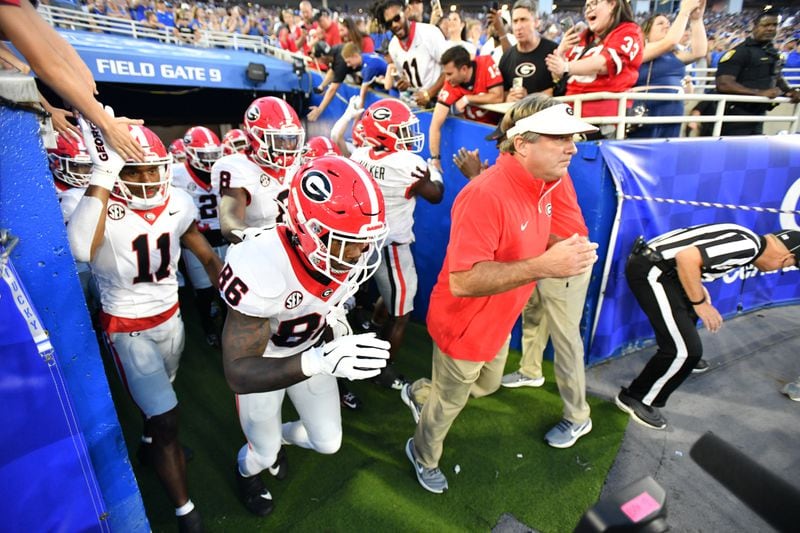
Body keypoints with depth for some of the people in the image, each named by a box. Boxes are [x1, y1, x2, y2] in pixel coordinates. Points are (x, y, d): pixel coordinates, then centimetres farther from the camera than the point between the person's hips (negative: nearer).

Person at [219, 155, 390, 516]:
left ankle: (279, 436, 48)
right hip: (260, 363, -4)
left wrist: (336, 318, -10)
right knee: (264, 453, 16)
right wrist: (319, 361, -53)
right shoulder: (261, 269, -42)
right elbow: (238, 373, -40)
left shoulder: (353, 255, -23)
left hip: (310, 350, 5)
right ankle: (247, 470, 56)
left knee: (329, 443, 14)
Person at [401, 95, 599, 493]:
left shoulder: (541, 185, -2)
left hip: (497, 322, 8)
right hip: (465, 327, -8)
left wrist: (563, 254, -4)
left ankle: (419, 393, 57)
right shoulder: (486, 195, -33)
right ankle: (424, 456, 51)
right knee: (449, 403, 18)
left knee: (486, 385, 32)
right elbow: (462, 281, -36)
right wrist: (543, 267, -40)